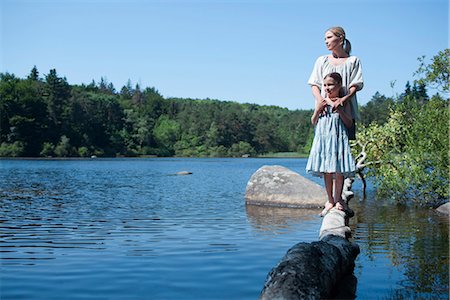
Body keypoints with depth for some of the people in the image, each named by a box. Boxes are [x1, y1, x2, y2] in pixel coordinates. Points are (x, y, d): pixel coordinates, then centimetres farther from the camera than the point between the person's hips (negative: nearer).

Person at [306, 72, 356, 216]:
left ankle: (338, 199, 15)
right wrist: (318, 110, -6)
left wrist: (340, 110, -13)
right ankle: (330, 200, 16)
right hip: (323, 139, 2)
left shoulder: (343, 102, 2)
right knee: (326, 171, 5)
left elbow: (349, 124, -2)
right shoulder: (321, 101, 8)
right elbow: (313, 122, 10)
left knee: (339, 171, -2)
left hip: (338, 139, -2)